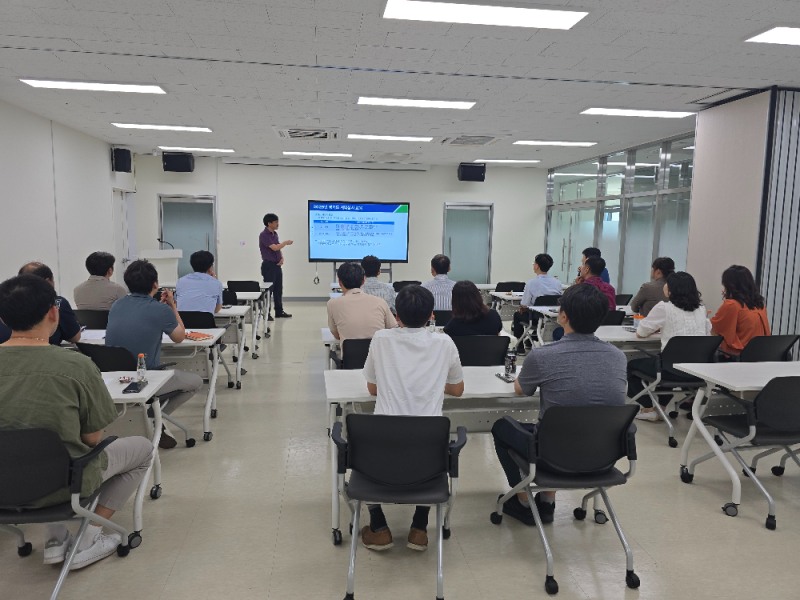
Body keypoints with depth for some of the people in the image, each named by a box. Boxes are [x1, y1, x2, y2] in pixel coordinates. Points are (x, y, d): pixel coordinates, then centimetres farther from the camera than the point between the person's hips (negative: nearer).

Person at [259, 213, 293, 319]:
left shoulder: (275, 234, 13)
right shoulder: (264, 235, -14)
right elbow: (274, 247, -22)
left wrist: (282, 258, 0)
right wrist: (286, 242, -10)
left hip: (277, 265, 8)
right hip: (268, 265, -8)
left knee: (278, 289, 12)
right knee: (268, 289, -4)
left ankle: (279, 311, 21)